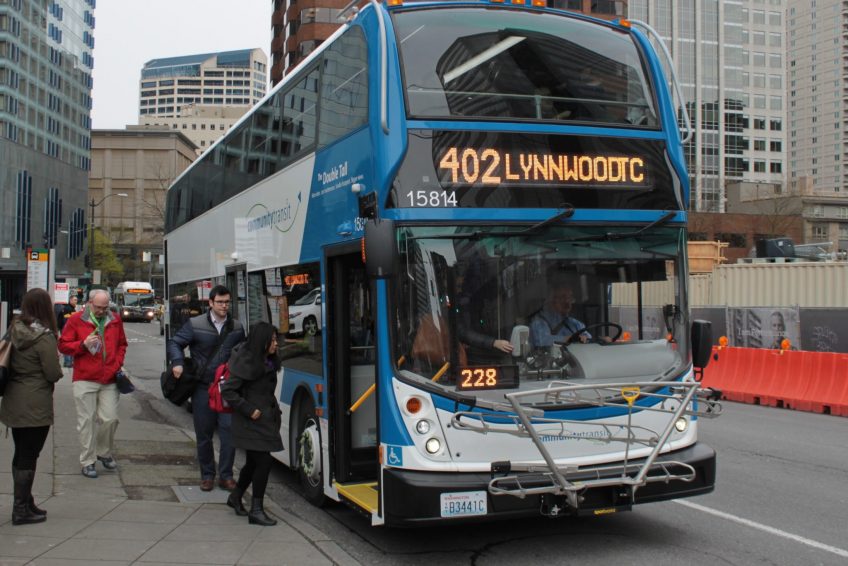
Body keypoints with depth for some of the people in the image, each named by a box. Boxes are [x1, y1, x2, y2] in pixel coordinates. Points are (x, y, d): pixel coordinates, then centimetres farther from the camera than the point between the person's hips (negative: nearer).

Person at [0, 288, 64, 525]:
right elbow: (54, 374, -15)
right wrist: (56, 361, 3)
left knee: (20, 455, 16)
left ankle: (24, 503, 27)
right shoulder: (44, 337, -18)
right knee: (28, 457, 0)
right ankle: (21, 509, 6)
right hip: (35, 407, -8)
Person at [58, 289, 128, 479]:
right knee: (86, 421, 1)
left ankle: (104, 453, 25)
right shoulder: (76, 320, 0)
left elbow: (122, 344, 20)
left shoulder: (115, 320, 9)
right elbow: (63, 345, 1)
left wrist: (118, 363, 6)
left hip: (109, 380, 3)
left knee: (110, 418, 0)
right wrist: (83, 344, -13)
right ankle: (87, 461, 11)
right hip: (85, 380, -2)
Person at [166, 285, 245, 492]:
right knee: (204, 434, 8)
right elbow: (175, 343, 3)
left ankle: (225, 476, 7)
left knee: (229, 431, -5)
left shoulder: (237, 327, 8)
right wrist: (177, 363, -15)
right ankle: (207, 475, 21)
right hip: (202, 388, -1)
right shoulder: (195, 324, -1)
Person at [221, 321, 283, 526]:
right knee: (263, 462, -9)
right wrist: (249, 410, -19)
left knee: (254, 462, 17)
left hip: (266, 420, 9)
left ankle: (235, 497, 36)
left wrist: (275, 410, 9)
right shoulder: (246, 362, -17)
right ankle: (256, 510, -1)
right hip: (251, 423, -9)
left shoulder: (267, 361, 10)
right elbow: (227, 391, -18)